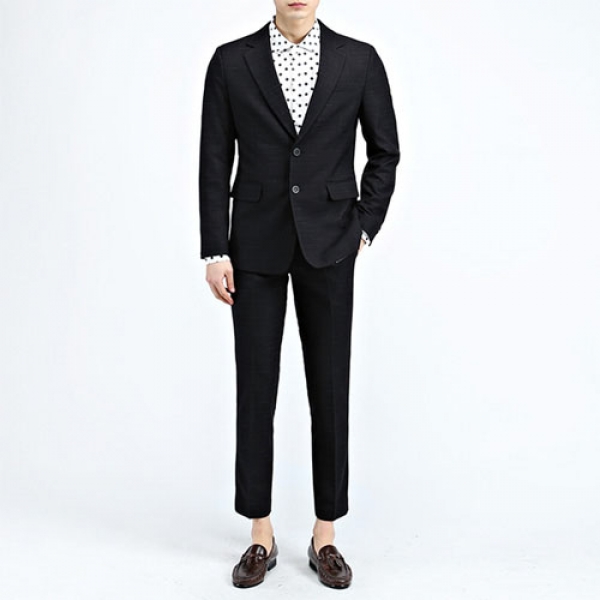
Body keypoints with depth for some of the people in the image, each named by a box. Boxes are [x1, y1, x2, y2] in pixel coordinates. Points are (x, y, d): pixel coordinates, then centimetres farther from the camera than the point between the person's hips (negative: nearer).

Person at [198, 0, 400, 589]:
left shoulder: (359, 60, 1)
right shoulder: (231, 61, 1)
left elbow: (385, 152, 9)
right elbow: (214, 163, 1)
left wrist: (363, 227, 2)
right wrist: (215, 253, -3)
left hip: (328, 247, 0)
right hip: (256, 247, 0)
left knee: (330, 390, 5)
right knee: (254, 390, 5)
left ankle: (325, 536, 21)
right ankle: (261, 536, 21)